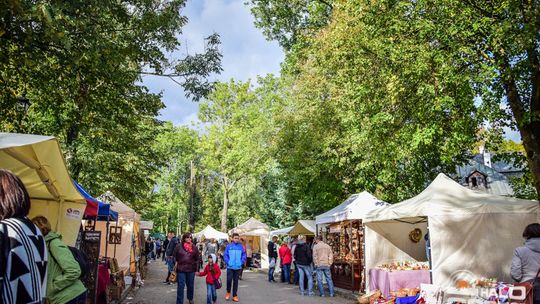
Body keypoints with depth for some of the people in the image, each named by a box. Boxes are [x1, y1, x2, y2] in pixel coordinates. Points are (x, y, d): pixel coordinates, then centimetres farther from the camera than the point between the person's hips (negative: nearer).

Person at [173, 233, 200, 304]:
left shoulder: (194, 247, 1)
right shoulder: (178, 246, -4)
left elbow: (197, 258, 7)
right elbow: (174, 256, 4)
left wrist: (196, 267, 4)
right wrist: (176, 263, -5)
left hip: (191, 269, 2)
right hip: (181, 269, -2)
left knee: (190, 285, 15)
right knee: (181, 286, -2)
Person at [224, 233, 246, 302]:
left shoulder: (241, 247, 1)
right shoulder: (229, 246, -3)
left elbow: (244, 255, 5)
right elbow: (225, 255, -1)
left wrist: (241, 262, -5)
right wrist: (228, 262, -9)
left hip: (238, 267, 1)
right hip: (230, 267, -1)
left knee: (235, 281, 8)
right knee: (229, 280, -4)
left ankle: (235, 295, 18)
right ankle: (228, 292, 23)